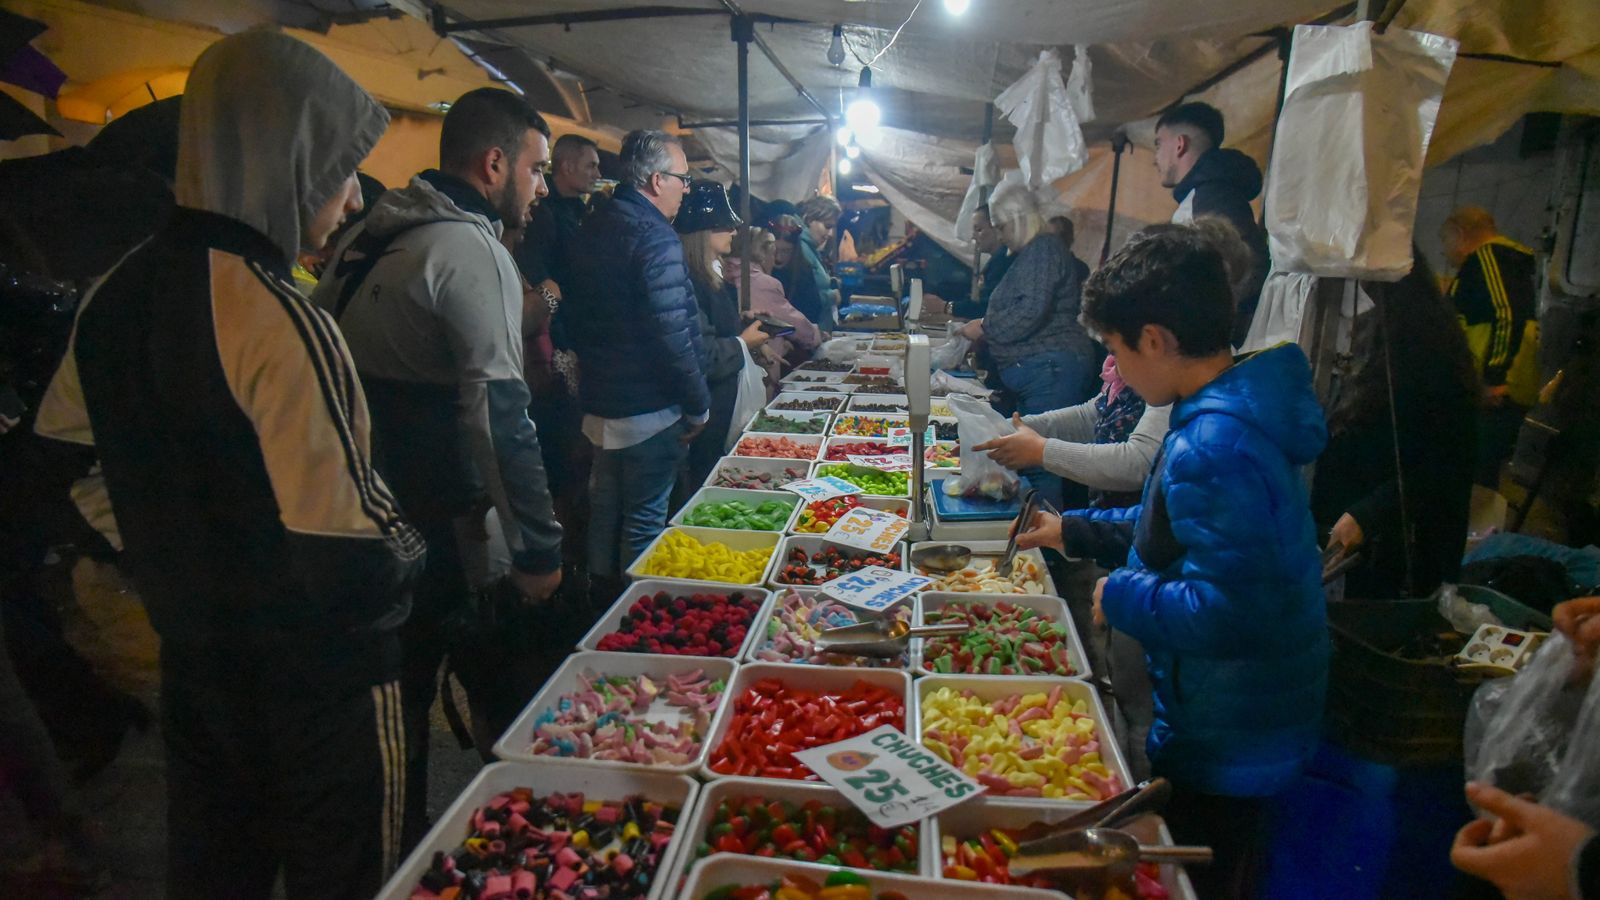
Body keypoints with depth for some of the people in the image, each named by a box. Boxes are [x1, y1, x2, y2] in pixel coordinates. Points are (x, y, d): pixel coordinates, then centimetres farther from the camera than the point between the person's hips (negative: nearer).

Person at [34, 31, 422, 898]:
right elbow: (349, 548, -27)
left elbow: (60, 442, 14)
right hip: (316, 666, -7)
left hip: (192, 653, 8)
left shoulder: (115, 295, 1)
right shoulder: (283, 322, -24)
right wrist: (407, 545, -7)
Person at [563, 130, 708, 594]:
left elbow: (577, 317, 16)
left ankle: (603, 592, 35)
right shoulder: (655, 236, -20)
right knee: (645, 519, 4)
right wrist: (698, 406, -14)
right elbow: (673, 335, -24)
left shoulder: (593, 228, 9)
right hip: (648, 408, -9)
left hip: (600, 400, 9)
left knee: (605, 507, 20)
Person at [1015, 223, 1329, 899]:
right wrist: (1076, 531, 16)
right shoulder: (1239, 408, 4)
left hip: (1223, 749, -10)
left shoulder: (1212, 447, -30)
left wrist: (1122, 596, -19)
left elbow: (1230, 611, -33)